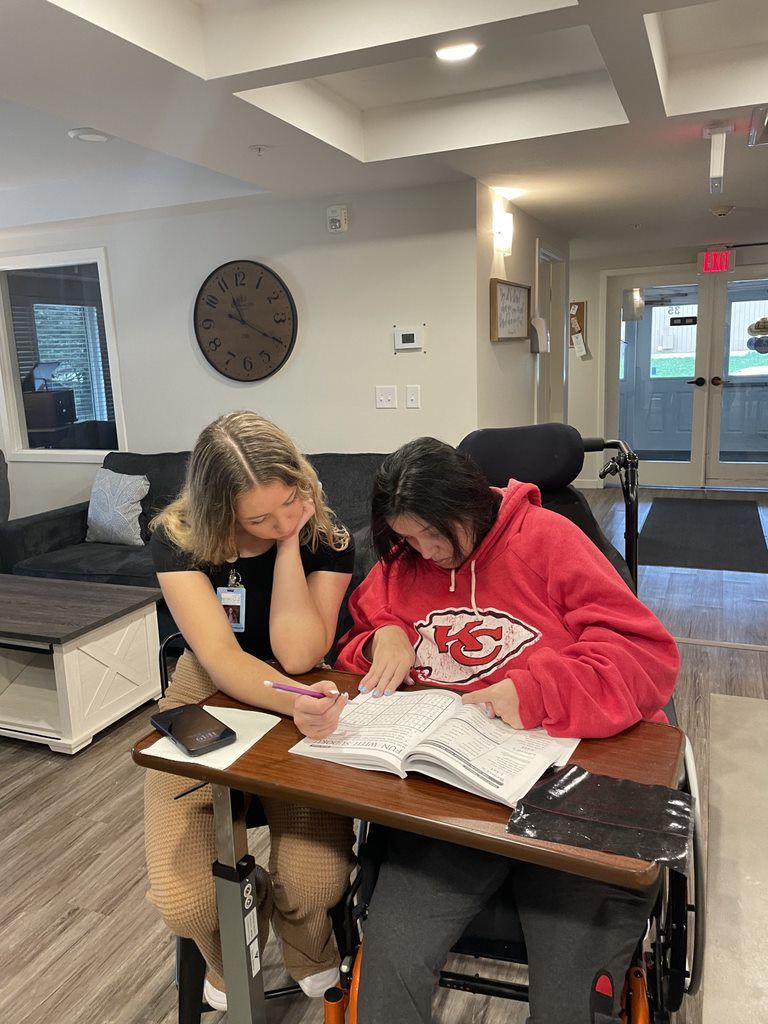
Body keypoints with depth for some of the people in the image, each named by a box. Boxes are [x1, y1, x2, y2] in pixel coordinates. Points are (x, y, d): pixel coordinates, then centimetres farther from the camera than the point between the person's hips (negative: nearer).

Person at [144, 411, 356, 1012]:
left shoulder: (327, 538, -12)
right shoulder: (179, 538, -15)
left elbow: (298, 655, -21)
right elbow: (220, 658, -26)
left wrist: (291, 546, -26)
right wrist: (295, 702, -45)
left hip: (299, 708, 0)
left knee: (317, 885, -20)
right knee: (184, 904, -17)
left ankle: (311, 956, 20)